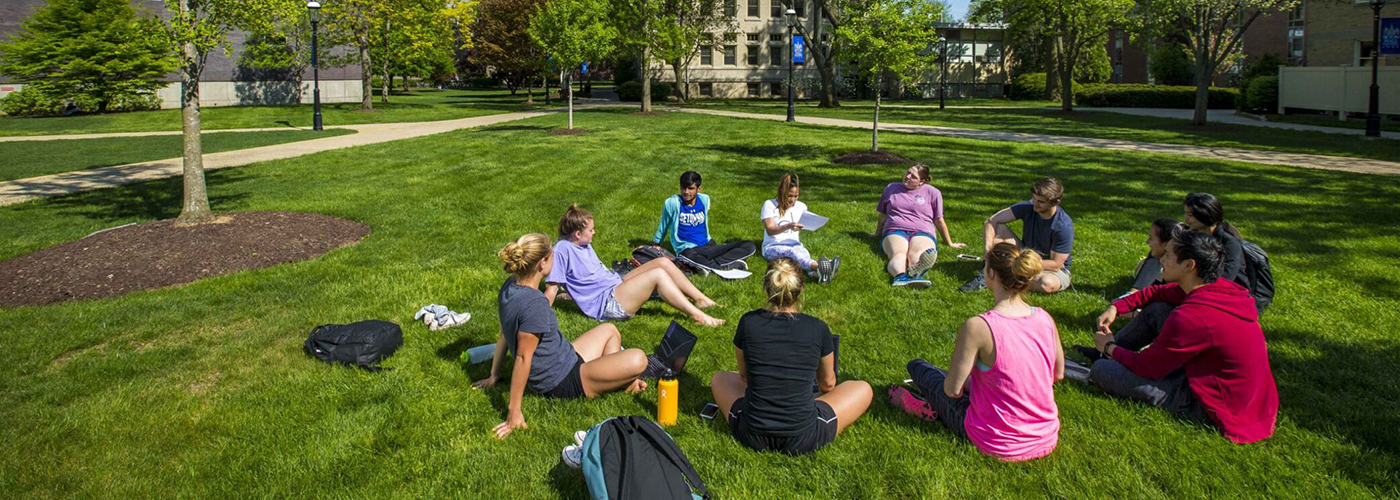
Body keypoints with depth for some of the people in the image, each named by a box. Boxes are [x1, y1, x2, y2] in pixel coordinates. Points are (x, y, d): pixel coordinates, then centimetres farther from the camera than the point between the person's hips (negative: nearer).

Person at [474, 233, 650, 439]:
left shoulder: (510, 287, -1)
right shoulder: (533, 302, -29)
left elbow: (504, 334, 9)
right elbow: (523, 357, -28)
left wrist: (494, 376, 19)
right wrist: (514, 411, -24)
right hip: (562, 382, -10)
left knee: (609, 330, 25)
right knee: (637, 360, -20)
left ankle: (619, 378, 8)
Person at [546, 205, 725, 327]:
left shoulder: (584, 245, 12)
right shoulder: (562, 249, -16)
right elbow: (551, 288, -20)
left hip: (617, 284, 10)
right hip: (607, 304, -10)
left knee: (663, 262, -3)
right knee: (658, 274, -24)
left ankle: (701, 300, 3)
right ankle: (697, 315, -17)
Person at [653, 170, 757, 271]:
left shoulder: (704, 199, 7)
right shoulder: (672, 203, -6)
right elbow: (663, 225, 8)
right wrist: (656, 245, 17)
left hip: (708, 246, 6)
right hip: (688, 249, -6)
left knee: (749, 246, -10)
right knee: (689, 256, -45)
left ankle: (708, 266, -25)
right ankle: (729, 265, -30)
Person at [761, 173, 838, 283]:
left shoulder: (801, 207, 13)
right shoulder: (769, 205, -1)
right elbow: (769, 230, -12)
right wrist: (788, 226, -29)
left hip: (795, 245, 4)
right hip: (773, 247, -4)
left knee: (804, 252, -34)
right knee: (790, 251, -39)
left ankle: (816, 273, -69)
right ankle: (819, 266, -68)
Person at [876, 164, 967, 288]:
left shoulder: (932, 192, 17)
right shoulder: (891, 188, 22)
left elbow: (939, 220, 22)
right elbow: (883, 216, 30)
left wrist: (950, 244, 24)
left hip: (922, 233, 0)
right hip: (894, 231, 0)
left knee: (917, 253, -40)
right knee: (899, 254, -39)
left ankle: (915, 273, -74)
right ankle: (900, 276, -72)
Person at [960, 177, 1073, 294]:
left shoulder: (1064, 226, -25)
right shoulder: (1028, 207, -13)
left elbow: (1055, 264, -23)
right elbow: (991, 221, -16)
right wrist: (988, 248, -32)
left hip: (1053, 270, -4)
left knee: (1047, 284, -42)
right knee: (998, 227, -16)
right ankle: (986, 274, -20)